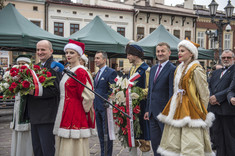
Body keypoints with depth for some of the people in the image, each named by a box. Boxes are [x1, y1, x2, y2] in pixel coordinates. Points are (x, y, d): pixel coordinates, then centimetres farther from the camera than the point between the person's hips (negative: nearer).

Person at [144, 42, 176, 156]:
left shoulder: (172, 69, -11)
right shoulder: (153, 69, 14)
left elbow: (172, 93, -15)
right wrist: (148, 109, 14)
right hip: (153, 112, 7)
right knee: (154, 142, 13)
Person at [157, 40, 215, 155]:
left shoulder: (196, 70, -9)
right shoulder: (179, 69, 14)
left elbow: (204, 94, -8)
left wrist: (202, 112, -6)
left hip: (191, 110, -7)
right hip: (177, 109, 8)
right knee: (173, 146, 9)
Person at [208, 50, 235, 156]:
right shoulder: (216, 72, 20)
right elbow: (209, 87, 14)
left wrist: (217, 97, -17)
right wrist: (211, 97, -5)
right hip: (214, 109, 7)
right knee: (216, 136, 12)